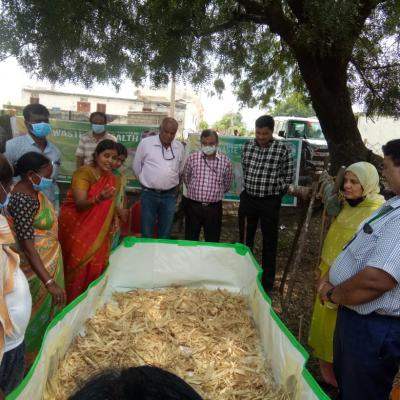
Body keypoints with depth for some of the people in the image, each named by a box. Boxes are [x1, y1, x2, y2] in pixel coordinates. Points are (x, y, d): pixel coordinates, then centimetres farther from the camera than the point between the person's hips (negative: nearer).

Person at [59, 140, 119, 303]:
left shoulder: (111, 179, 3)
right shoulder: (84, 173, -17)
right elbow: (80, 204, -28)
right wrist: (99, 199, -45)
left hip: (96, 231, 6)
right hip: (76, 227, -5)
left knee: (96, 264, 4)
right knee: (79, 265, -2)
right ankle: (73, 301, 16)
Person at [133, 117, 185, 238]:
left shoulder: (179, 147, 3)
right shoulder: (146, 143, -6)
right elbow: (137, 166, 5)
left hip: (170, 195, 3)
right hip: (149, 194, -2)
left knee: (165, 233, 12)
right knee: (146, 233, 5)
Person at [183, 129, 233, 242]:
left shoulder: (225, 161, -3)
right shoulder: (192, 158, -3)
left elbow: (227, 184, 11)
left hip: (214, 208, 0)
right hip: (193, 206, 0)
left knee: (212, 241, 12)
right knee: (190, 240, 11)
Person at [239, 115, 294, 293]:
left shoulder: (283, 149, -9)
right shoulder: (247, 147, 2)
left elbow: (288, 177, -1)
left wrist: (275, 193, 1)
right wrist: (249, 188, 13)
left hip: (270, 202, -3)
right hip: (248, 199, 4)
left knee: (269, 242, 9)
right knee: (245, 240, 14)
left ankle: (267, 283, 24)